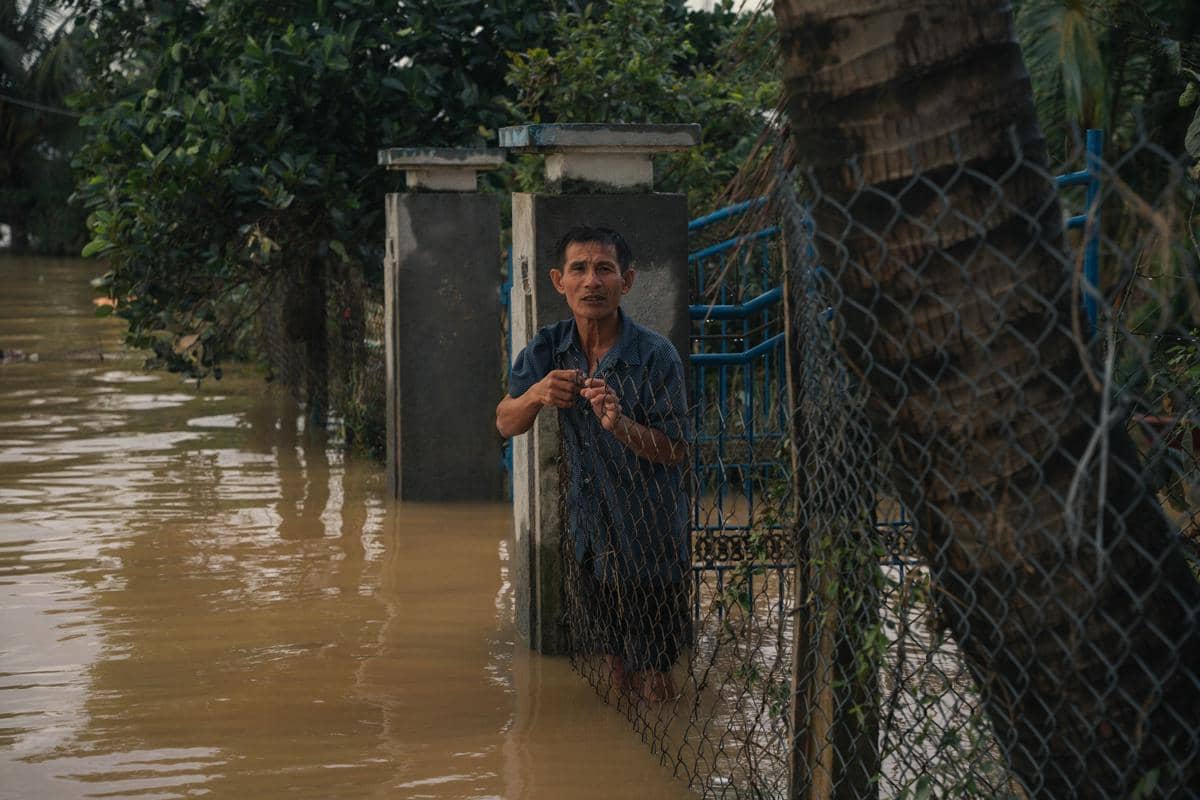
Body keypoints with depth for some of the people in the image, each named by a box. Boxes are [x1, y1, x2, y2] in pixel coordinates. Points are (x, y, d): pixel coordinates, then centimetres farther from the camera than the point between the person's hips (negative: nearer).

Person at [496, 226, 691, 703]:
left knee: (654, 668, 3)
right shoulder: (546, 349, -3)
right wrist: (535, 395, -28)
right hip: (590, 528, 5)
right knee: (611, 650, 20)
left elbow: (675, 451, -16)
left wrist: (621, 424, -34)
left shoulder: (655, 355, -18)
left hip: (650, 531, -5)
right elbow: (506, 426, -6)